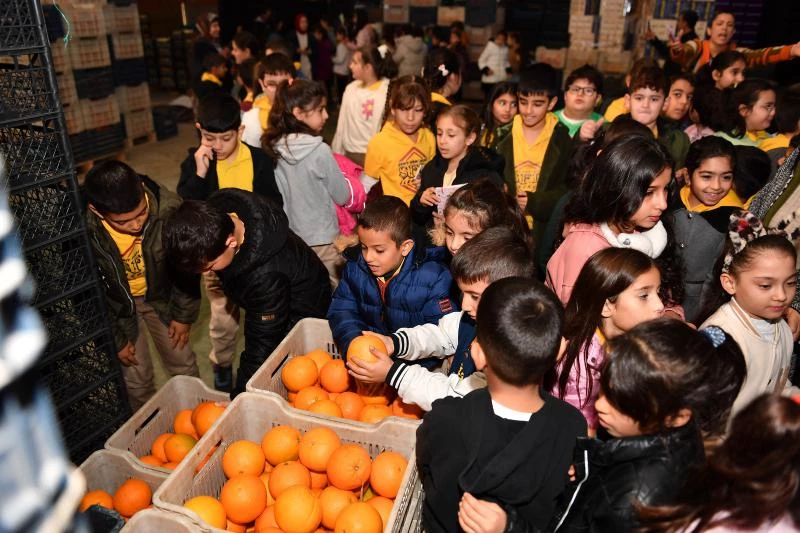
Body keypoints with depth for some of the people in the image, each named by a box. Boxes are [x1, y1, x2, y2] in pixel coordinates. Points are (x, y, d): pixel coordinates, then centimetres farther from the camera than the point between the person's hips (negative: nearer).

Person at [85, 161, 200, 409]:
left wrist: (184, 314, -1)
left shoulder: (168, 208, -30)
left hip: (161, 294, 1)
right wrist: (116, 340, -4)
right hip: (116, 304, -1)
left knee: (184, 365, 11)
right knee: (136, 378, 6)